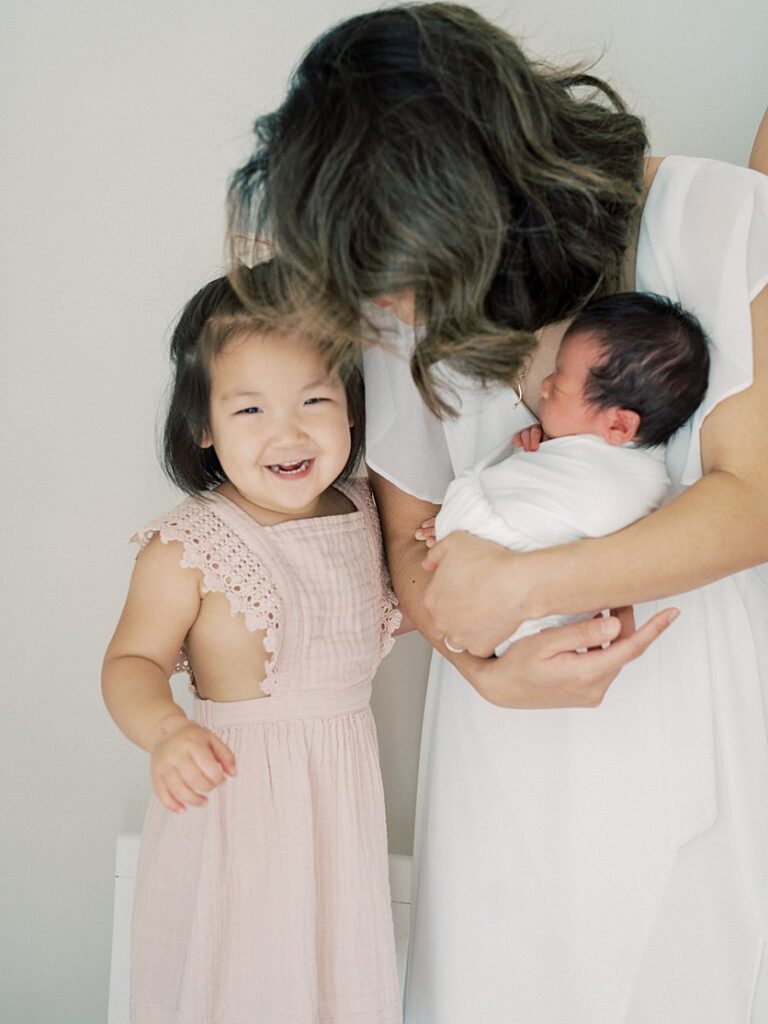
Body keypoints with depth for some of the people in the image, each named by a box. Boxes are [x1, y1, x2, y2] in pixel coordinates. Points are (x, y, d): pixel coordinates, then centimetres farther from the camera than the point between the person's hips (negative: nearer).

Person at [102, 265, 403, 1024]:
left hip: (342, 788, 5)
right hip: (237, 790, -5)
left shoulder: (361, 514, 1)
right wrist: (166, 732, -32)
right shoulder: (188, 549, -17)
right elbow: (133, 660, -13)